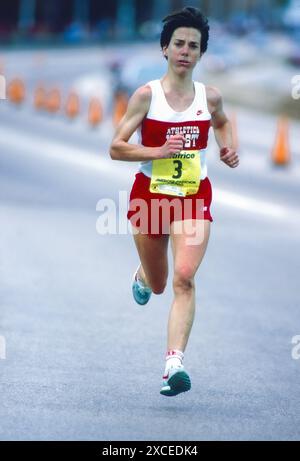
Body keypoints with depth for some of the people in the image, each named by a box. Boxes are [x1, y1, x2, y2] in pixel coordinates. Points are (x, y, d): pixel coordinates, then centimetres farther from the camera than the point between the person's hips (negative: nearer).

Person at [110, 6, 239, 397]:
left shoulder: (209, 97, 0)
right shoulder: (147, 95, -8)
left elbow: (223, 122, 25)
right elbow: (116, 148, -9)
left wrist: (228, 149, 6)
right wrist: (158, 152, -22)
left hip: (194, 196, 0)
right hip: (151, 194, 0)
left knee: (184, 278, -19)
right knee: (157, 285, 16)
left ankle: (175, 364, -25)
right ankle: (142, 275, 56)